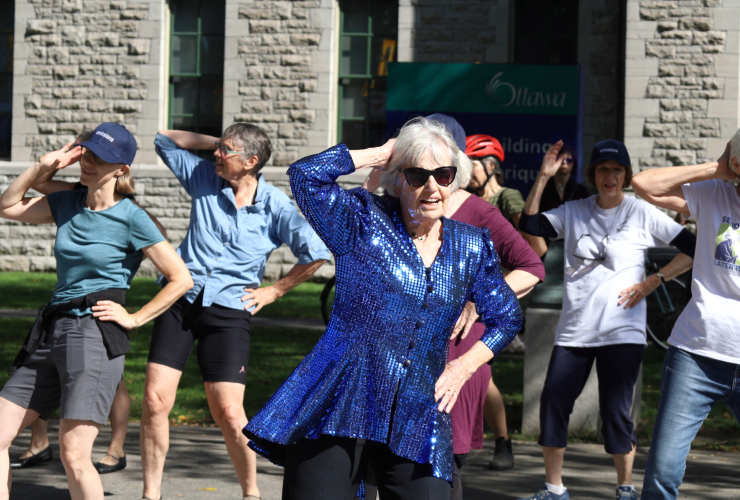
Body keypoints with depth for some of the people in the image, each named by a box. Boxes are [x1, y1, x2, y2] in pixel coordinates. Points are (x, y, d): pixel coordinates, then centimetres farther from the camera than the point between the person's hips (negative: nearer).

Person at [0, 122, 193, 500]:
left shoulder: (131, 219, -5)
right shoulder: (67, 204, 12)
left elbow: (181, 278, -4)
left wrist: (134, 318, -4)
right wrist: (42, 167, 8)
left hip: (95, 337, -7)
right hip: (50, 333, 7)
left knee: (73, 455, -13)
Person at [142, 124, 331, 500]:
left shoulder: (275, 207, -4)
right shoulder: (205, 178, 6)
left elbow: (316, 254, -3)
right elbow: (165, 141, 17)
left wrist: (274, 291, 1)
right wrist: (212, 142, 6)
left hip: (228, 311, -3)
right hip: (181, 301, 3)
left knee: (229, 414, -8)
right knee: (154, 400, -6)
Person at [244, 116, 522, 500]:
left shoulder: (473, 248, 11)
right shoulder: (363, 223, 1)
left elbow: (506, 317, 25)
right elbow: (305, 174, -16)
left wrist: (463, 367, 10)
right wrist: (379, 155, -5)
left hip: (416, 422, 3)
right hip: (338, 409, -3)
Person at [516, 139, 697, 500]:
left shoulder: (642, 214, 0)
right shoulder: (574, 213, 9)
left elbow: (692, 249, -1)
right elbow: (529, 225, -1)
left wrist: (652, 282, -7)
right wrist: (543, 178, -7)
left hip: (621, 333, -3)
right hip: (573, 331, 3)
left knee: (615, 412, -6)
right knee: (552, 403, 0)